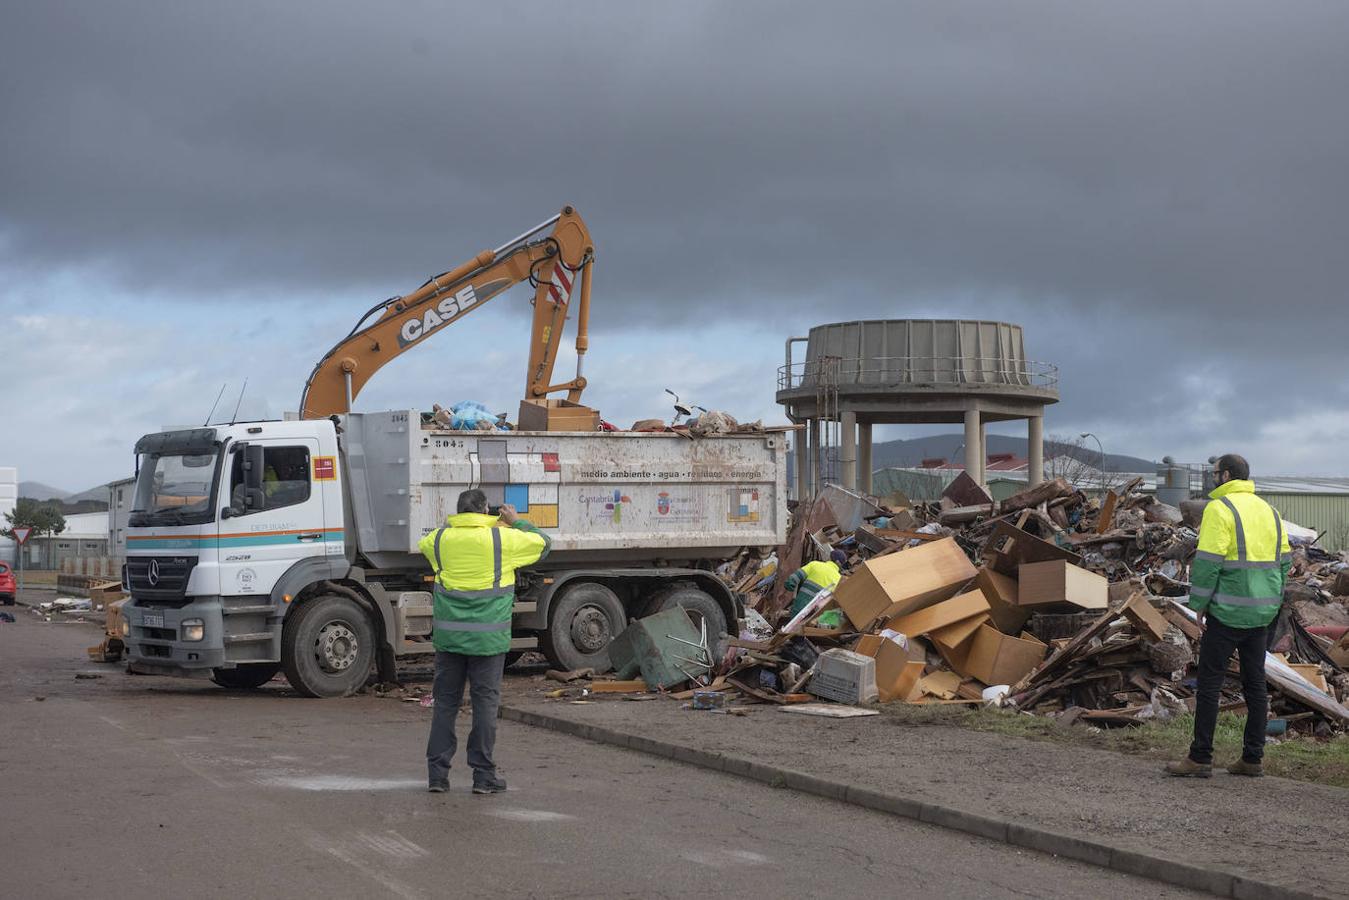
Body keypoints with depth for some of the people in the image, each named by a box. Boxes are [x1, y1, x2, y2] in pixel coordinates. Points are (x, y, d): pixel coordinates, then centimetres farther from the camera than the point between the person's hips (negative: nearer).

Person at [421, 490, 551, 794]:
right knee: (485, 702, 4)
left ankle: (437, 773, 10)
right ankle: (483, 775, 6)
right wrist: (516, 522, 22)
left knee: (445, 702, 10)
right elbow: (543, 543, 10)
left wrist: (453, 523, 27)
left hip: (448, 635, 3)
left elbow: (423, 545, 28)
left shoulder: (441, 538, 3)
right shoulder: (503, 538, -5)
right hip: (488, 638, -3)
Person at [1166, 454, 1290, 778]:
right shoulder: (1269, 511, 13)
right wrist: (1270, 602, 17)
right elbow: (1284, 561, 14)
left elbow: (1208, 562, -16)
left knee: (1209, 682, -2)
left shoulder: (1219, 510, -10)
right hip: (1261, 613, 7)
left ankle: (1200, 759, -1)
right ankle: (1253, 758, 13)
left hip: (1227, 613, -7)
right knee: (1254, 682, 11)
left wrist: (1199, 604, -8)